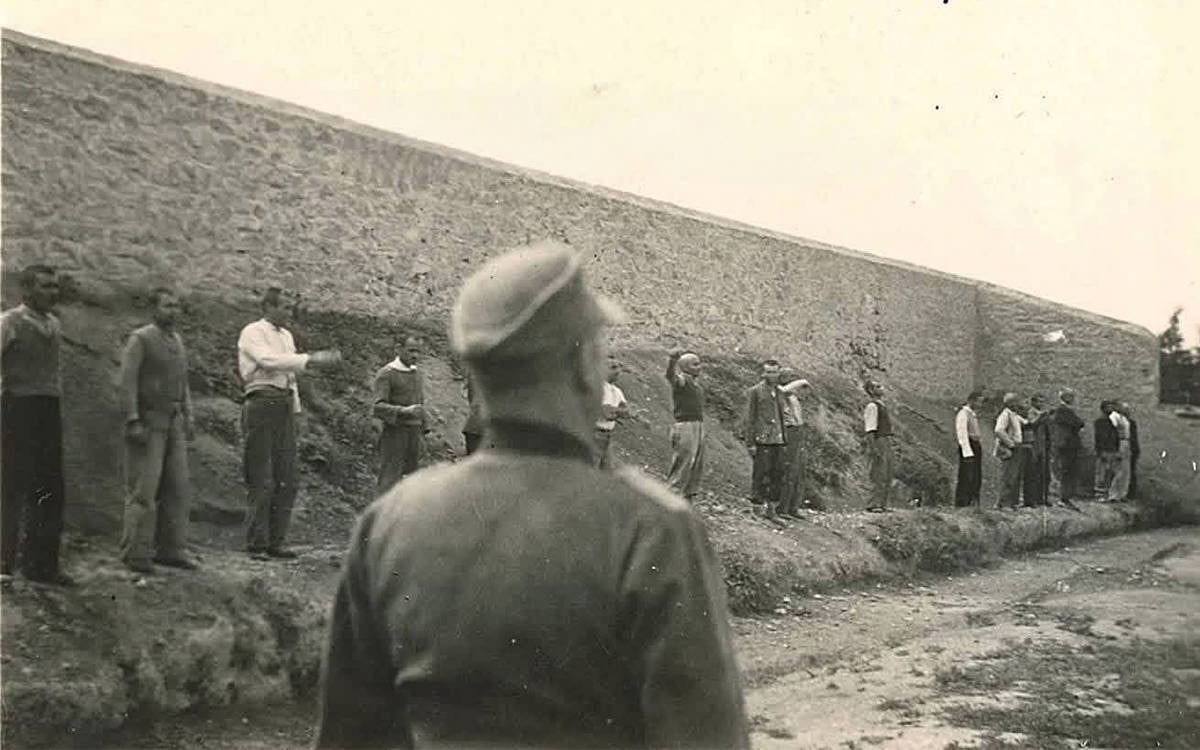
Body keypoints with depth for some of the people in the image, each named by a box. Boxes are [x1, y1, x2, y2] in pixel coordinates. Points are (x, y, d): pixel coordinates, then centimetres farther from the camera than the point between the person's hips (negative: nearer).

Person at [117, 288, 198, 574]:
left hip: (172, 423, 7)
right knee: (143, 490, -7)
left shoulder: (177, 340, 15)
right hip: (146, 422, -7)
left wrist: (188, 417, 11)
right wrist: (133, 422, -22)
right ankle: (135, 554, 0)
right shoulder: (139, 339, -8)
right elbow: (126, 382, -14)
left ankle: (170, 550, 8)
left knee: (177, 488, 3)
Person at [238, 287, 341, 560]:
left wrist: (295, 410, 15)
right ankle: (257, 545, 2)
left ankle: (276, 543, 13)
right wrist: (311, 359, -24)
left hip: (285, 405, 7)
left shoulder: (287, 335, 20)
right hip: (262, 403, -7)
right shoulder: (252, 333, -3)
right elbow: (269, 360, -20)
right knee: (261, 480, -5)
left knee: (286, 479, 6)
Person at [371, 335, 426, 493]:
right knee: (389, 481, -6)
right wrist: (404, 411, -28)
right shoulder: (386, 374, -9)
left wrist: (422, 434, 19)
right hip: (394, 432, -6)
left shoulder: (418, 375, 14)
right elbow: (377, 407, -17)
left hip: (414, 433, 6)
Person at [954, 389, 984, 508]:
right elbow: (962, 434, -15)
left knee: (977, 478, 11)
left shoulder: (973, 414, 18)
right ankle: (962, 504, -5)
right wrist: (968, 453, -20)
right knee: (966, 478, -8)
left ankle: (973, 504, 16)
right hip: (967, 446, -9)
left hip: (976, 446, 9)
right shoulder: (963, 414, -9)